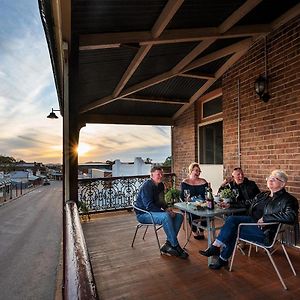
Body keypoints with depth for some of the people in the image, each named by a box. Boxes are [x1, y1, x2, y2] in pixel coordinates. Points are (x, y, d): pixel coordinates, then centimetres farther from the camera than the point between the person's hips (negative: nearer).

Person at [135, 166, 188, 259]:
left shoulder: (160, 185, 8)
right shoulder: (147, 186, -19)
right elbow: (149, 206, -25)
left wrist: (167, 208, -2)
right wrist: (165, 212, -25)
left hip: (155, 211, 9)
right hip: (143, 214, -9)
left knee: (179, 216, -6)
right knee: (166, 217, -34)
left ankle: (167, 245, -12)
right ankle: (176, 246, -20)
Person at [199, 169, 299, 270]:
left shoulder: (287, 199, -9)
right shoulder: (263, 195, 13)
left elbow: (291, 216, -27)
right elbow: (248, 203, 22)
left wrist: (265, 218, -24)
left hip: (266, 232, -7)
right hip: (253, 221, 7)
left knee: (232, 230, -19)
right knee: (231, 219, -18)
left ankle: (223, 259, -2)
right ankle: (216, 248, -14)